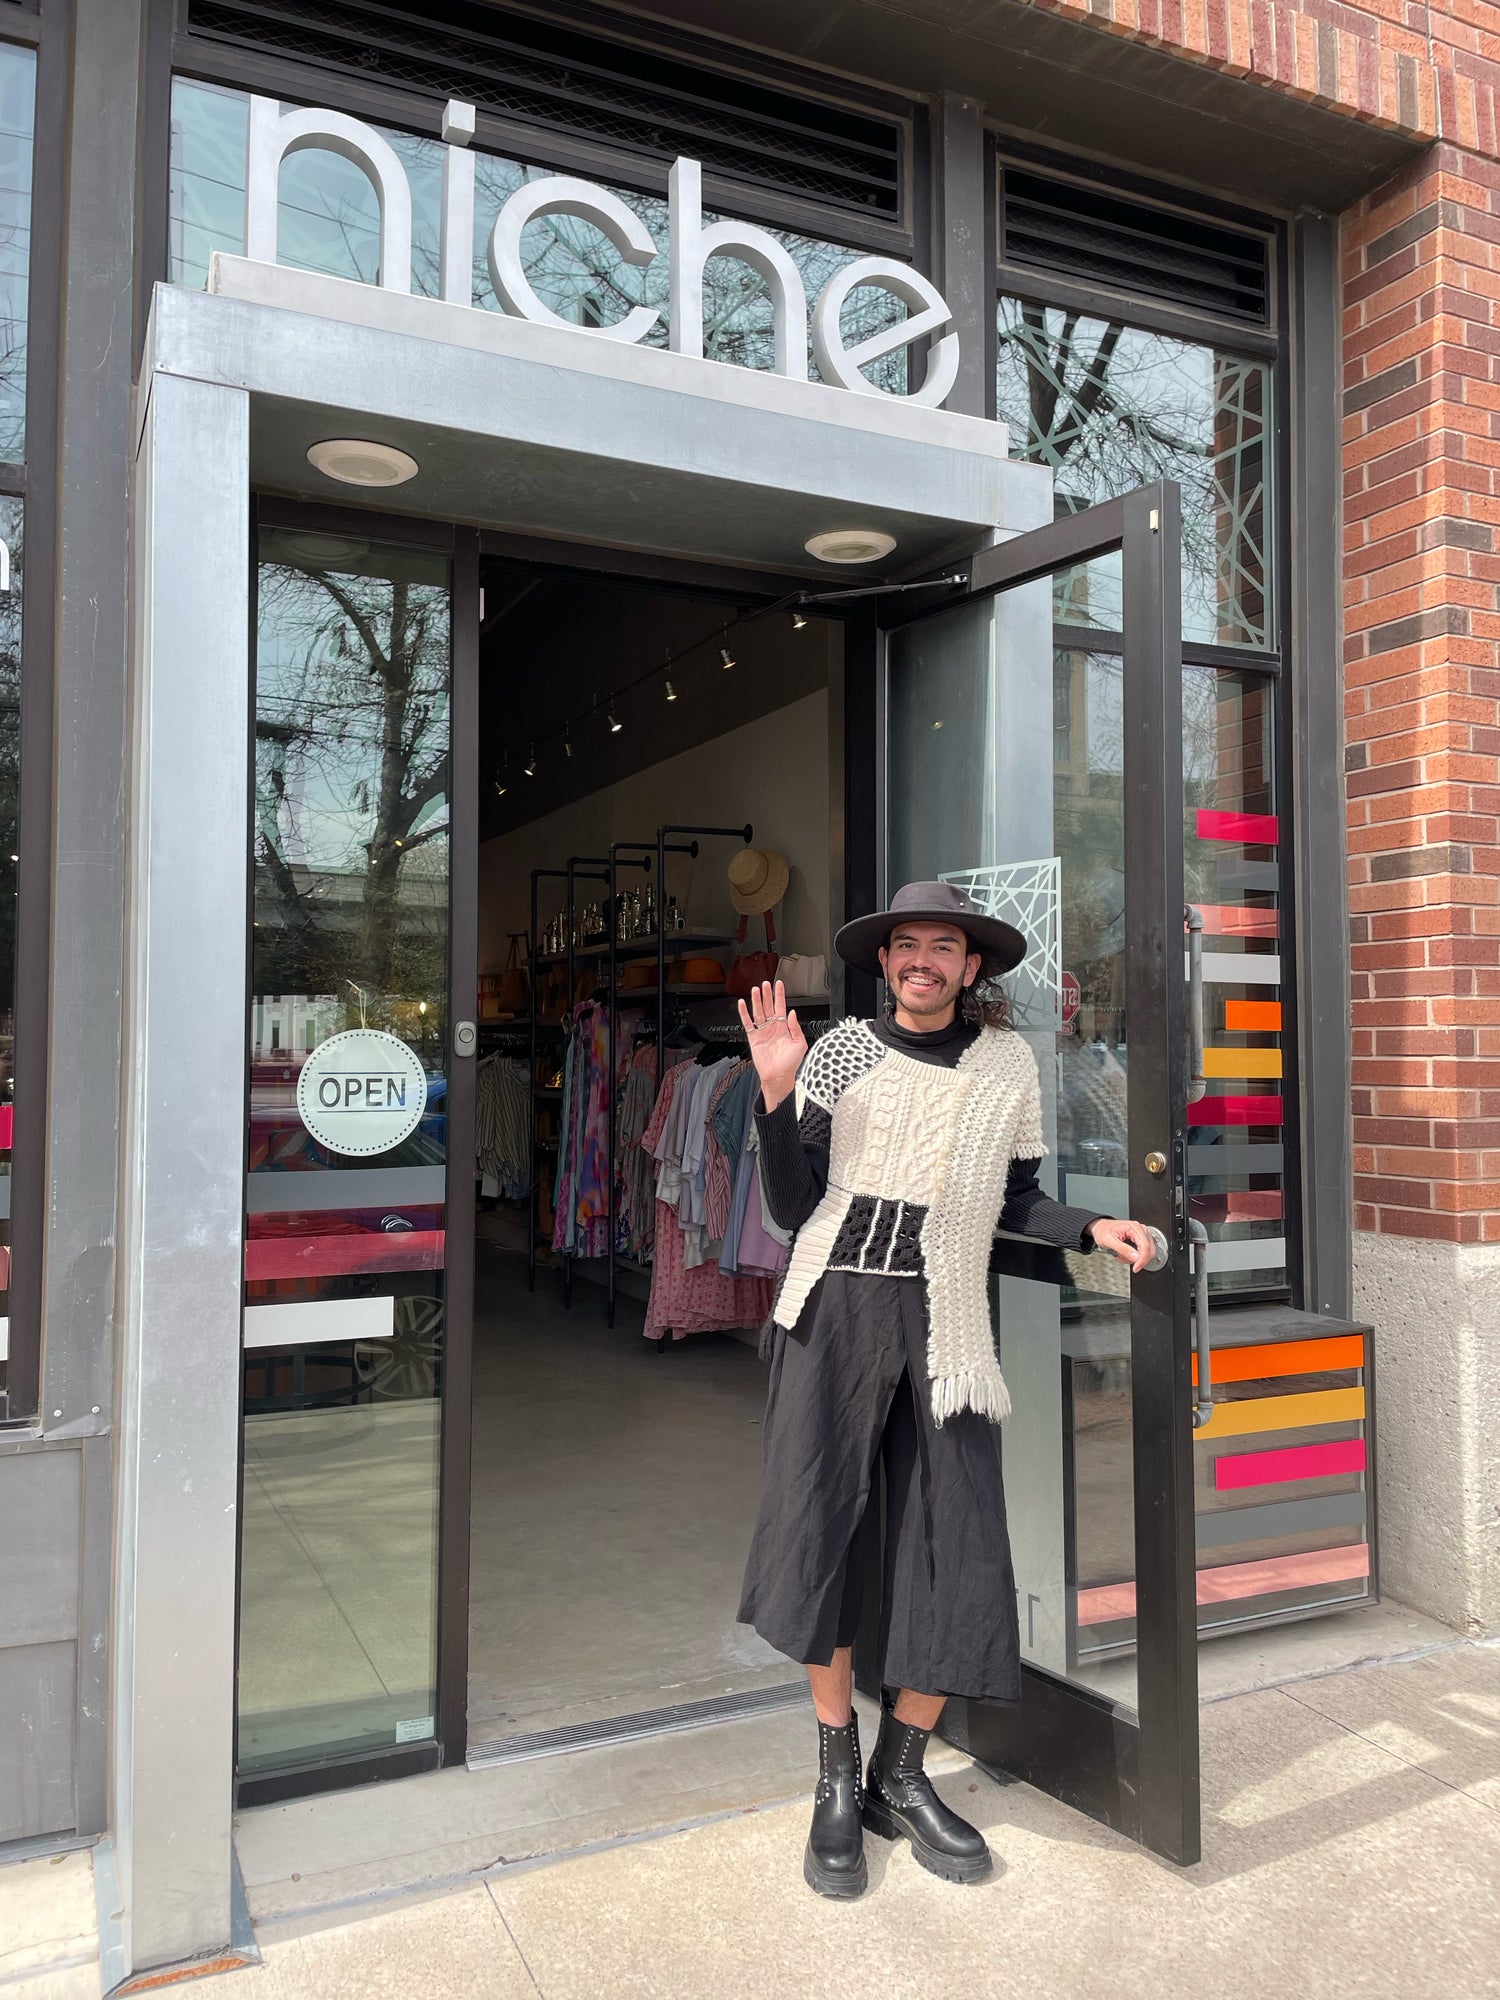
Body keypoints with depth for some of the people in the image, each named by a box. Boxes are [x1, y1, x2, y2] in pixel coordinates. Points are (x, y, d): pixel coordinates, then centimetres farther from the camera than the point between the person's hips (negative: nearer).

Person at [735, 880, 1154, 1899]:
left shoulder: (1009, 1061, 6)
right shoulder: (839, 1051, 2)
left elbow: (1015, 1200, 13)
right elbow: (792, 1205, 0)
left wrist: (1091, 1228, -4)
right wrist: (778, 1094, -12)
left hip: (942, 1317, 1)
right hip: (835, 1305, -1)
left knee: (957, 1551, 2)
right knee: (819, 1526, -1)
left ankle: (901, 1775, 24)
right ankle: (838, 1777, 20)